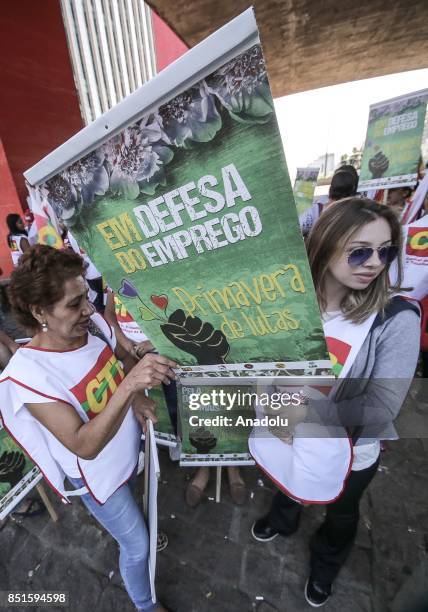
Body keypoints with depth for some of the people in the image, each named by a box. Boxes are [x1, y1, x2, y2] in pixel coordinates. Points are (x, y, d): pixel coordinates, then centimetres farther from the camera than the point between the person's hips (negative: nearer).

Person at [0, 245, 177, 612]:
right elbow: (85, 446, -35)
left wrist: (139, 398, -18)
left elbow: (124, 361, -1)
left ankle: (131, 529, 70)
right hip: (97, 474, -4)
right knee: (137, 547, 19)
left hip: (130, 450, 5)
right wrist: (128, 386, -49)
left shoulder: (93, 323, -20)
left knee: (130, 510, 36)